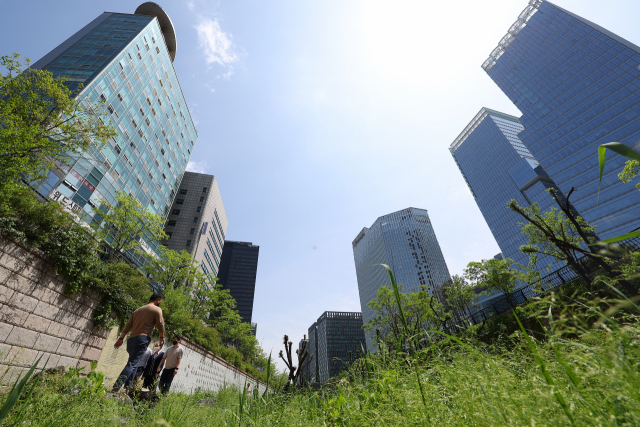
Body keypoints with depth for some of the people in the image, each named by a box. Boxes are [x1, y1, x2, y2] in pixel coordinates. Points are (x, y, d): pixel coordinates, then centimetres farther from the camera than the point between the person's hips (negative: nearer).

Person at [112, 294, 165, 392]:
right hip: (142, 339, -7)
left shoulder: (138, 310, 20)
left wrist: (121, 338, 18)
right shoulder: (157, 309, 0)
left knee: (133, 364, 19)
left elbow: (128, 325, 17)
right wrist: (162, 337, 11)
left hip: (131, 339, 8)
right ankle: (116, 388, -24)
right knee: (132, 364, -12)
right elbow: (160, 325, -2)